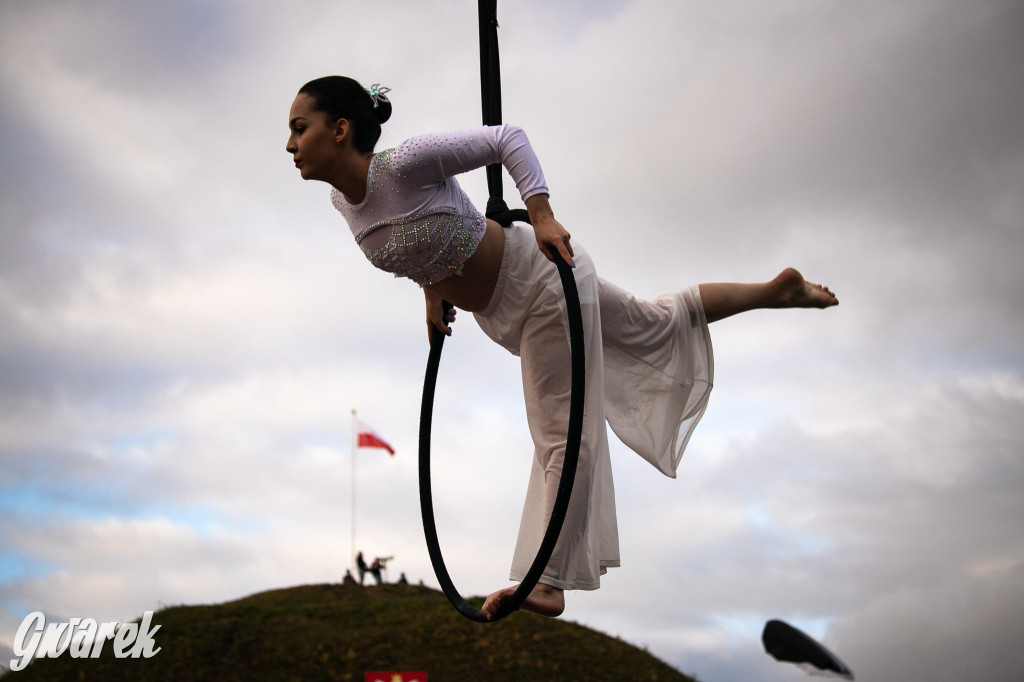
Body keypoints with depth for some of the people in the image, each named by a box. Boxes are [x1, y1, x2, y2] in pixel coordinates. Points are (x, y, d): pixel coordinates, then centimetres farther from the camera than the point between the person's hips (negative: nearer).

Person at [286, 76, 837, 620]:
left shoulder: (404, 163, -29)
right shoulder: (341, 198, -5)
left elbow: (506, 137, -22)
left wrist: (541, 215, -30)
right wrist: (432, 289, 13)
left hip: (542, 281, -9)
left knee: (562, 434, -1)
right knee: (659, 325, 23)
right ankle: (776, 290, 39)